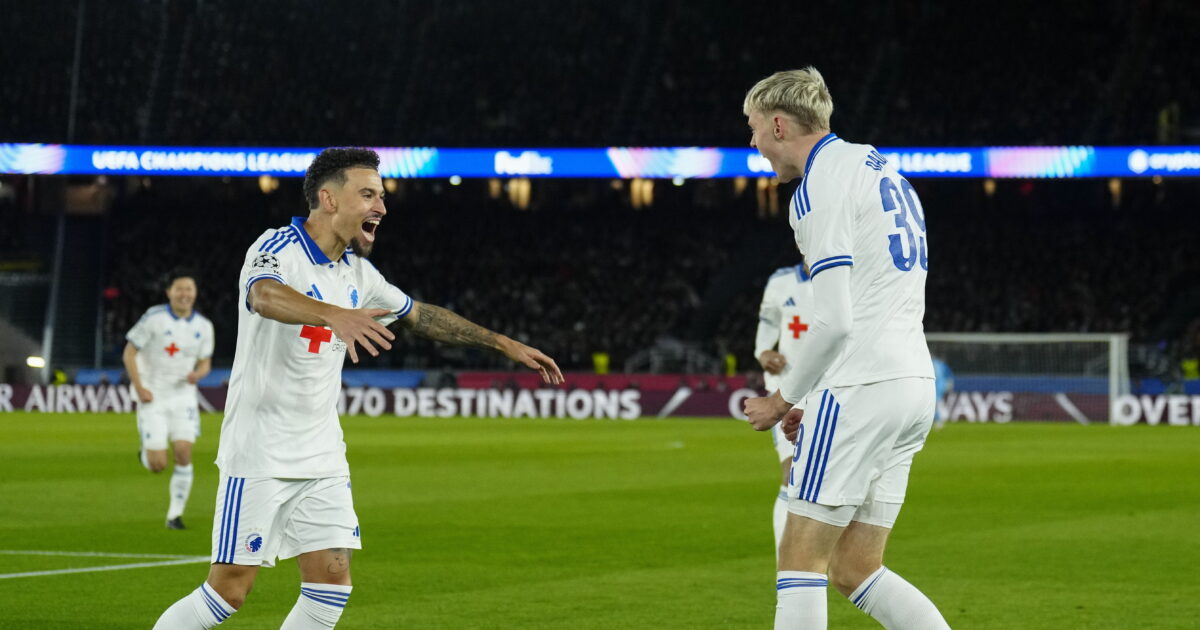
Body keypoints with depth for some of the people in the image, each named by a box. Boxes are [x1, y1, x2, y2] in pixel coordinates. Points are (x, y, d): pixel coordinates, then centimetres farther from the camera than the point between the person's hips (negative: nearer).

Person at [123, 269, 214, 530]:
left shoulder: (203, 326, 3)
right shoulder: (154, 318, -10)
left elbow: (205, 362, 13)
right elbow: (129, 353, -5)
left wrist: (198, 374, -11)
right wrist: (139, 388, -14)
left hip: (183, 396, 3)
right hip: (153, 399, -3)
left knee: (184, 452, -12)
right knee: (158, 465, -9)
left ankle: (175, 514, 0)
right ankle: (146, 454, 30)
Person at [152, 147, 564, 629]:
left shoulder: (356, 273, 10)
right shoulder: (277, 248, -14)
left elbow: (420, 315, 24)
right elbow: (265, 295, -37)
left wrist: (504, 344, 21)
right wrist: (337, 315, -56)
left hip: (323, 458, 7)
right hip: (260, 457, -7)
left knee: (331, 588, -1)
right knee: (229, 590, -8)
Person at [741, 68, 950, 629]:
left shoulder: (818, 187, -9)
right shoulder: (879, 168, 20)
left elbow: (834, 320, -16)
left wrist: (785, 399, -2)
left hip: (862, 385, -9)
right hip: (915, 379, 9)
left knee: (801, 558, -5)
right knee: (854, 569, 10)